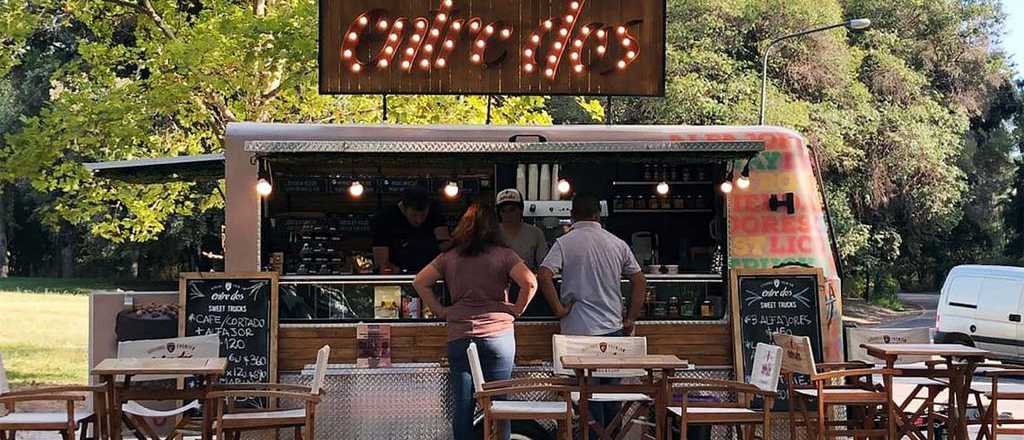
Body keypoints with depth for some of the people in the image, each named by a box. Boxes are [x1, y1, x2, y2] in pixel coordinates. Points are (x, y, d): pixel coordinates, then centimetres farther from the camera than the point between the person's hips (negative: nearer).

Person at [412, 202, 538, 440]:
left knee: (462, 407, 5)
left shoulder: (449, 257, 8)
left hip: (459, 337, 2)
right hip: (499, 334, -2)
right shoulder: (503, 255, 0)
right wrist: (516, 310, 1)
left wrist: (440, 311, 8)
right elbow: (529, 282, -12)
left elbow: (419, 282, 4)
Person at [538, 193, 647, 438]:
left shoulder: (565, 243, -4)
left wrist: (558, 309, -8)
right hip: (613, 329, 3)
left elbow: (544, 276, -17)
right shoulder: (618, 244, 7)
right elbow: (639, 282, 9)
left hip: (579, 330, -3)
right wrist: (631, 319, 12)